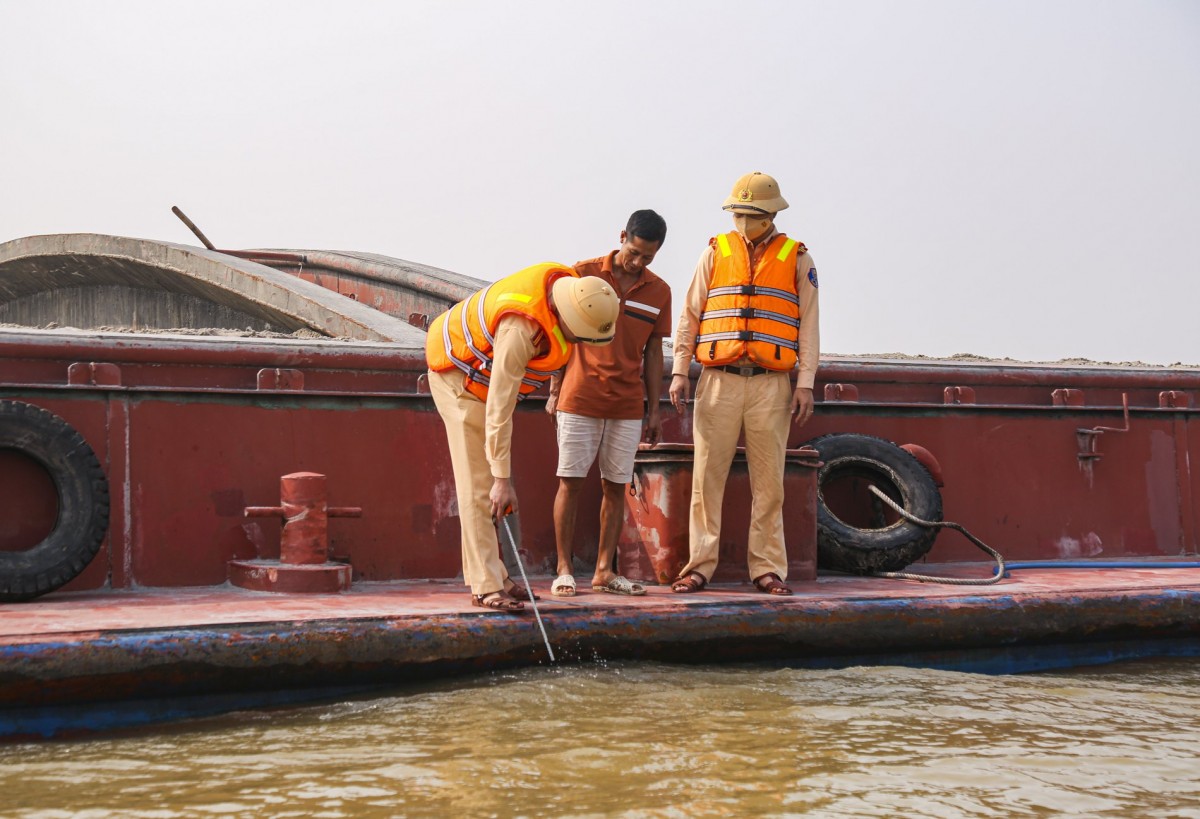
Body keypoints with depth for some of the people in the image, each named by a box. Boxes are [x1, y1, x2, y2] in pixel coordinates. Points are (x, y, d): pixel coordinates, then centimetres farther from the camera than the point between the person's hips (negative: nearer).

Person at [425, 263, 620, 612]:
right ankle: (486, 586, -10)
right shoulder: (521, 328, -39)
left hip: (483, 374, 9)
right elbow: (499, 409, -36)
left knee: (486, 480, 11)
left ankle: (491, 575, 17)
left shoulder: (569, 282, -14)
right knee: (479, 485, -12)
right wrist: (503, 479, -33)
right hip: (459, 376, -9)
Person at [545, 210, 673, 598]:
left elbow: (653, 351, 12)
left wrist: (654, 410, 10)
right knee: (570, 482, -2)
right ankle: (563, 569, 3)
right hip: (580, 400, -3)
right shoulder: (584, 273, -2)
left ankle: (604, 570, 11)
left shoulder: (659, 292, 7)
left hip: (628, 406, 3)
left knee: (616, 486, 4)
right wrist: (554, 392, 2)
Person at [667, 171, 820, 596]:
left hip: (771, 385, 0)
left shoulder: (797, 259, 9)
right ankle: (699, 565, 4)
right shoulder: (715, 252, 10)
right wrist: (679, 371, 3)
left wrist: (806, 383, -1)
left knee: (768, 481, 2)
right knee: (707, 475, -1)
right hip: (718, 381, 0)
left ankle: (768, 568, 9)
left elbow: (808, 325, 7)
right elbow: (690, 316, 11)